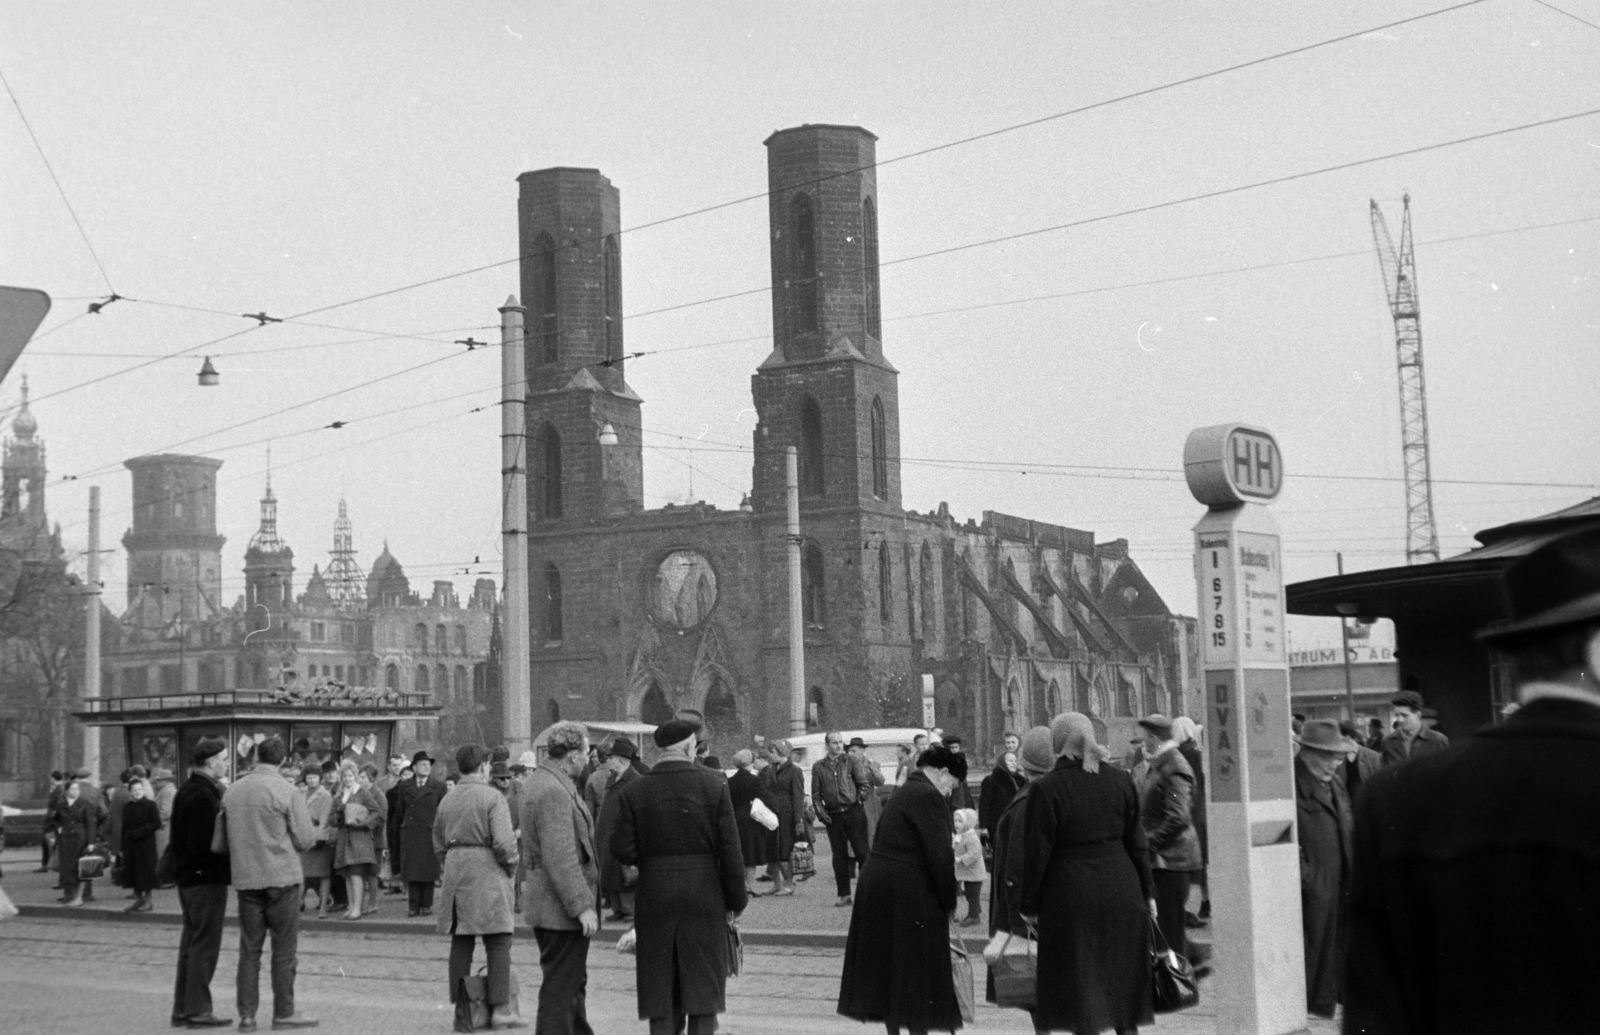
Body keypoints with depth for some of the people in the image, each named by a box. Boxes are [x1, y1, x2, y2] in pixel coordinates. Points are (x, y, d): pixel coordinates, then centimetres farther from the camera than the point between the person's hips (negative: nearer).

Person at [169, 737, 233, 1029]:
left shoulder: (187, 790, 13)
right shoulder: (203, 796, -19)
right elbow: (203, 845, -23)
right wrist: (227, 863, -13)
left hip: (187, 876, 10)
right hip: (206, 877, -10)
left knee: (191, 942, 15)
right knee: (205, 944, -3)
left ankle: (182, 1009, 20)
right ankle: (197, 1010, 1)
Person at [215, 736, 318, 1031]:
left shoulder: (232, 792, 3)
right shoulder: (288, 792, -10)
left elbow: (219, 843, 8)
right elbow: (305, 839, -9)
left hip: (246, 879, 4)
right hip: (282, 877, -4)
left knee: (249, 948, 10)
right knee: (284, 949, 5)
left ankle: (246, 1015, 11)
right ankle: (284, 1013, 8)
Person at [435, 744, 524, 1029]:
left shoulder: (447, 800, 12)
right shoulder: (493, 797, -9)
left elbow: (438, 845, 16)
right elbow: (504, 842, -17)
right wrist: (511, 867, -1)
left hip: (454, 872, 7)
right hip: (486, 871, -7)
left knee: (461, 941, 10)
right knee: (498, 941, -3)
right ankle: (500, 1008, -7)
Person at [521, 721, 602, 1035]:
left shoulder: (537, 780, 11)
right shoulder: (554, 791, -22)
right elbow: (560, 858, -26)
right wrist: (582, 907, -23)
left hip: (546, 903, 10)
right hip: (561, 906, -10)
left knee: (573, 982, 21)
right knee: (560, 987, -3)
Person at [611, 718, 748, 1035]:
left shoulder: (633, 792, -3)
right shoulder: (713, 785, -6)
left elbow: (623, 850, -6)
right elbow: (730, 849, -6)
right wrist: (735, 900, 2)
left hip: (654, 899, 1)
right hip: (704, 898, -1)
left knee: (660, 988, 9)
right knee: (704, 983, 6)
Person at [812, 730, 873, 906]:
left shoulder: (850, 762, 4)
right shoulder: (818, 767, 7)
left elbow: (865, 784, 4)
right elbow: (815, 794, 8)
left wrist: (859, 799, -5)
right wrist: (820, 812, -3)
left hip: (854, 812, -2)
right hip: (833, 816, 2)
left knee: (861, 852, -4)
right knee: (839, 856, 5)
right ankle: (844, 895, 10)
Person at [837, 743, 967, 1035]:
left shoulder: (905, 792, 17)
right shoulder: (929, 797, -14)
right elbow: (940, 855, -19)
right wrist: (949, 902, -8)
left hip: (876, 881, 9)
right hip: (908, 893, -9)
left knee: (888, 966, 15)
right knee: (917, 968, 1)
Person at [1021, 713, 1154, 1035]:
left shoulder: (1045, 789, -11)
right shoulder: (1120, 780, 2)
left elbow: (1036, 854, -10)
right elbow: (1137, 842, 6)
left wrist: (1029, 906, -2)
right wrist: (1147, 892, 14)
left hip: (1071, 895, -4)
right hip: (1121, 890, 4)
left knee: (1080, 988, 4)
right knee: (1122, 978, 17)